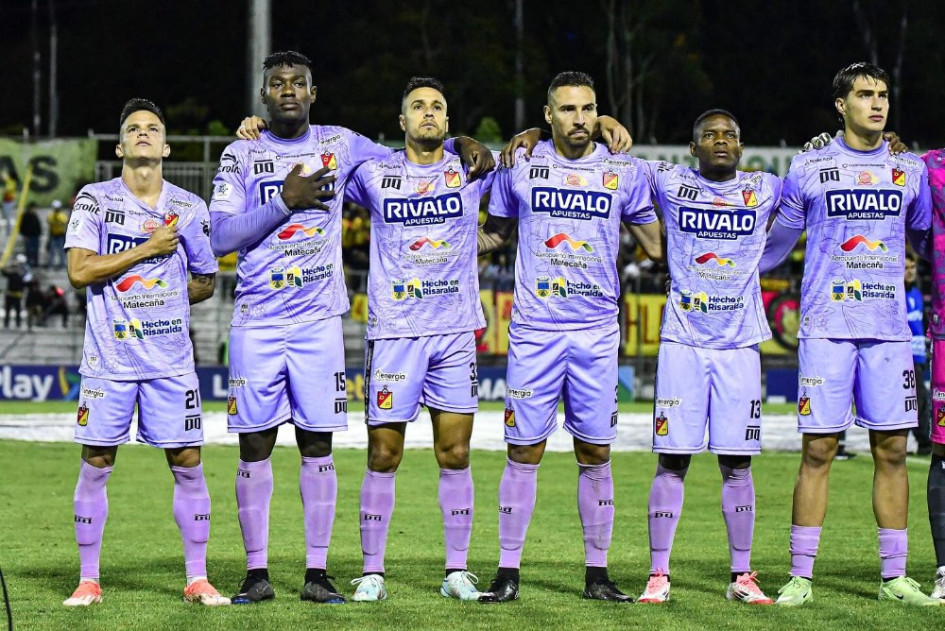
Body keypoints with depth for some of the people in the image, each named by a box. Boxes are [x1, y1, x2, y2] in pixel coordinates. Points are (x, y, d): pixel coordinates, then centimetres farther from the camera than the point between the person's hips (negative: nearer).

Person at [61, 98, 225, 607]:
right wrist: (149, 249, -10)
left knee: (187, 463, -1)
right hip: (108, 354, -2)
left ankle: (197, 579, 6)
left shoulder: (189, 208, 6)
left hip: (170, 358, 2)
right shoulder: (95, 200, 0)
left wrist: (161, 301, 3)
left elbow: (205, 282, 16)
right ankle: (88, 580, 9)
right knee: (96, 464, 1)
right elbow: (79, 271, -10)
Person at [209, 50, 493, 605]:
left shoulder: (339, 145, 8)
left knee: (318, 445, 1)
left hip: (318, 318, 1)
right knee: (255, 445, 0)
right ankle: (257, 573, 7)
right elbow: (221, 237, -5)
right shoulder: (241, 156, 3)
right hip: (257, 322, -1)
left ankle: (317, 572, 6)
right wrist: (286, 201, -12)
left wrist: (463, 148, 3)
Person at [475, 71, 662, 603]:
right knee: (525, 450, 0)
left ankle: (597, 573, 11)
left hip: (597, 333, 1)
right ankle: (508, 573, 6)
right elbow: (494, 234, 19)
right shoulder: (520, 167, 4)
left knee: (595, 453, 3)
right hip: (535, 331, -1)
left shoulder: (625, 171, 5)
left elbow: (658, 243, 17)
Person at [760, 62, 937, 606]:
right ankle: (801, 576, 0)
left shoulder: (910, 170, 10)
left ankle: (894, 576, 9)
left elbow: (926, 238, 25)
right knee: (819, 449, -4)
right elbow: (776, 244, 15)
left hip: (889, 330, 2)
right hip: (826, 327, -2)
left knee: (892, 448, 2)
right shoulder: (809, 169, 4)